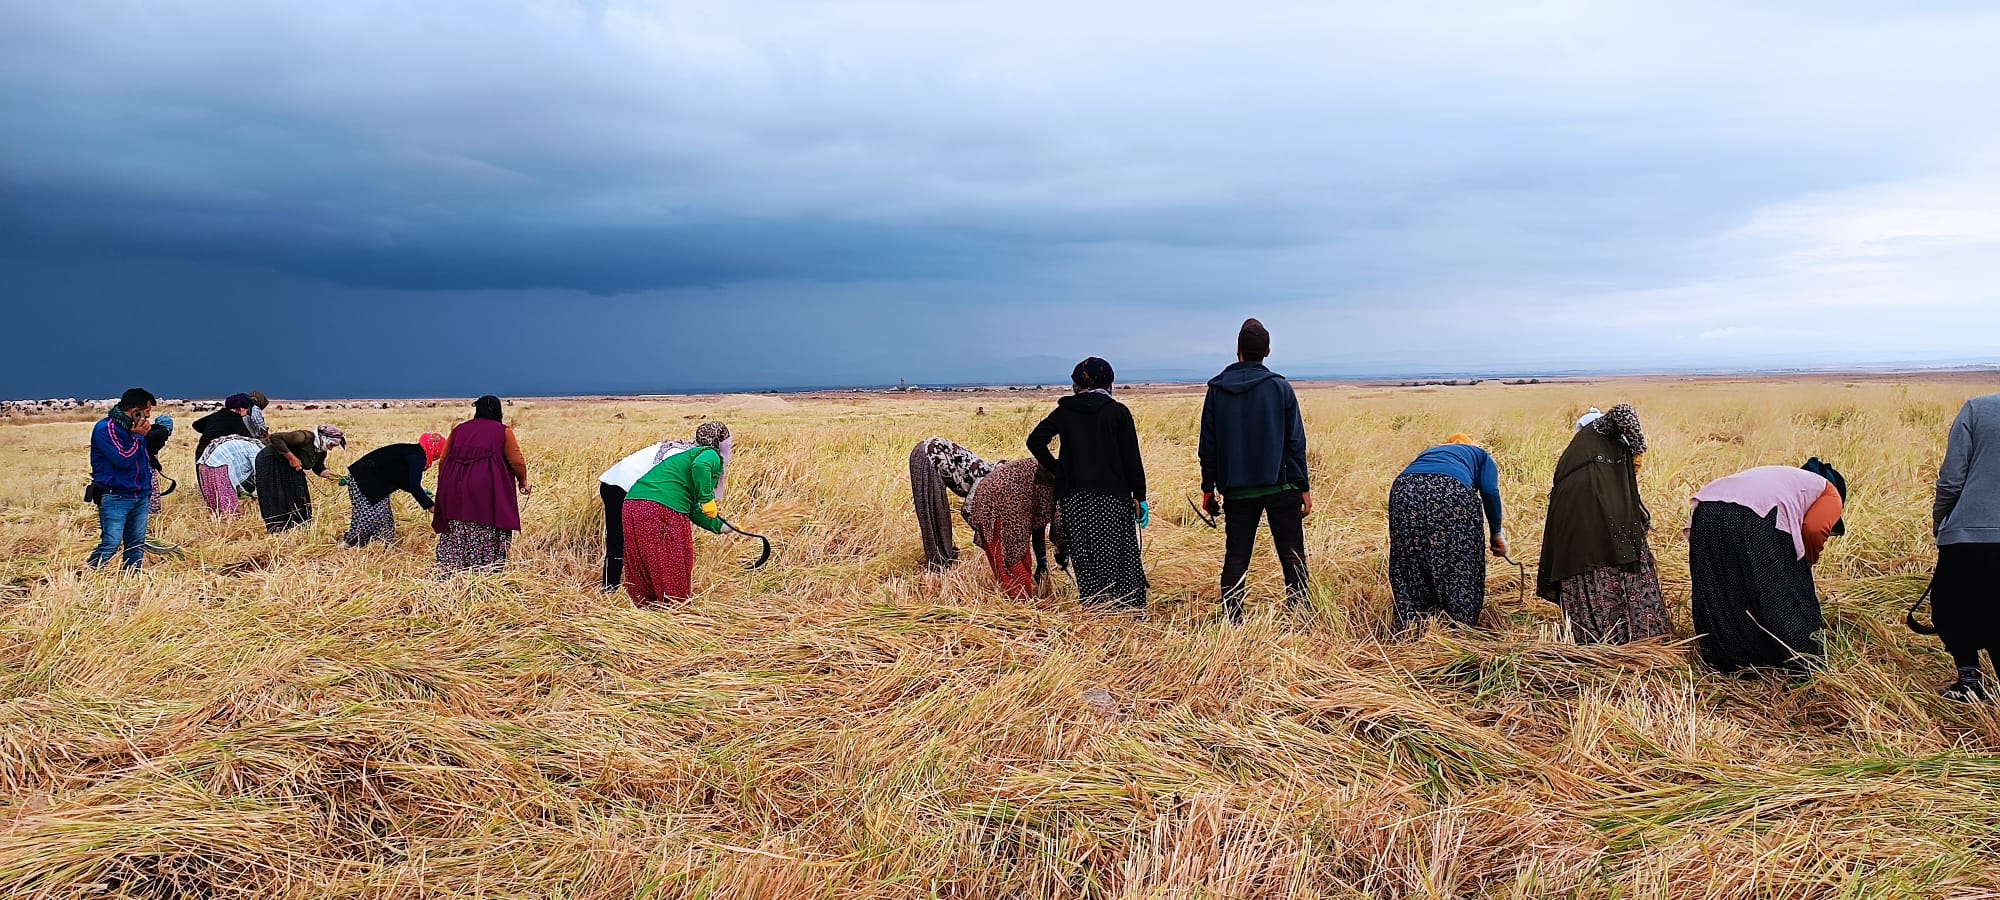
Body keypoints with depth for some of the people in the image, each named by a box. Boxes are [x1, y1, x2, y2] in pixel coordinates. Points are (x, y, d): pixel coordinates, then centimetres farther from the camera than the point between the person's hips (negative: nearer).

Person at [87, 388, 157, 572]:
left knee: (137, 544, 9)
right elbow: (123, 459, -18)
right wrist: (138, 436, -12)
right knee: (111, 544, -12)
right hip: (115, 497, -8)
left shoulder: (134, 426, 12)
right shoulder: (106, 428, -11)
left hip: (140, 496, 8)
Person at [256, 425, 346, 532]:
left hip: (290, 470, 9)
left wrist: (328, 474, -14)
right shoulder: (305, 437, -30)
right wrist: (291, 457, -32)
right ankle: (279, 532, 3)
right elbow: (275, 437, -34)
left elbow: (318, 468, 8)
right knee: (278, 502, -6)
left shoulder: (322, 452, -3)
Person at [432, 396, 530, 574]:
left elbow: (443, 460, 17)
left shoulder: (459, 429, 17)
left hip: (455, 491, 4)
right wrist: (523, 481, 13)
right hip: (487, 492, -4)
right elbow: (517, 461, -3)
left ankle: (448, 572, 11)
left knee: (455, 539, 11)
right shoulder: (503, 431, 5)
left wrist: (446, 487, 27)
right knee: (486, 538, 1)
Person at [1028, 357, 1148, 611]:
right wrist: (1139, 496, 1)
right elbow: (1132, 458, -4)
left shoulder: (1065, 411, 4)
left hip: (1075, 499, 1)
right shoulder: (1118, 412, 0)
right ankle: (1132, 611, 3)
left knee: (1087, 561, 6)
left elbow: (1035, 441, -3)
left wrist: (1055, 468, 10)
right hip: (1113, 497, -1)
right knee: (1123, 557, 4)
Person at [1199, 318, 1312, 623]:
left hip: (1236, 491, 2)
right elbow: (1295, 442, -2)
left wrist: (1208, 488, 12)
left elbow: (1208, 445, 5)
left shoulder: (1217, 389, 3)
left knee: (1236, 559, 7)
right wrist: (1303, 486, 4)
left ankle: (1233, 624, 6)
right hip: (1280, 487, -2)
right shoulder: (1280, 387, -2)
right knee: (1292, 557, 5)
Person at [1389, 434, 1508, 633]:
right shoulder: (1480, 455, 32)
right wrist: (1497, 534, 17)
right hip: (1451, 489, -4)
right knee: (1460, 564, 10)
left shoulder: (1429, 452, 42)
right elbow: (1490, 491, 10)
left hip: (1404, 488, 4)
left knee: (1408, 564, 14)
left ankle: (1410, 627, 19)